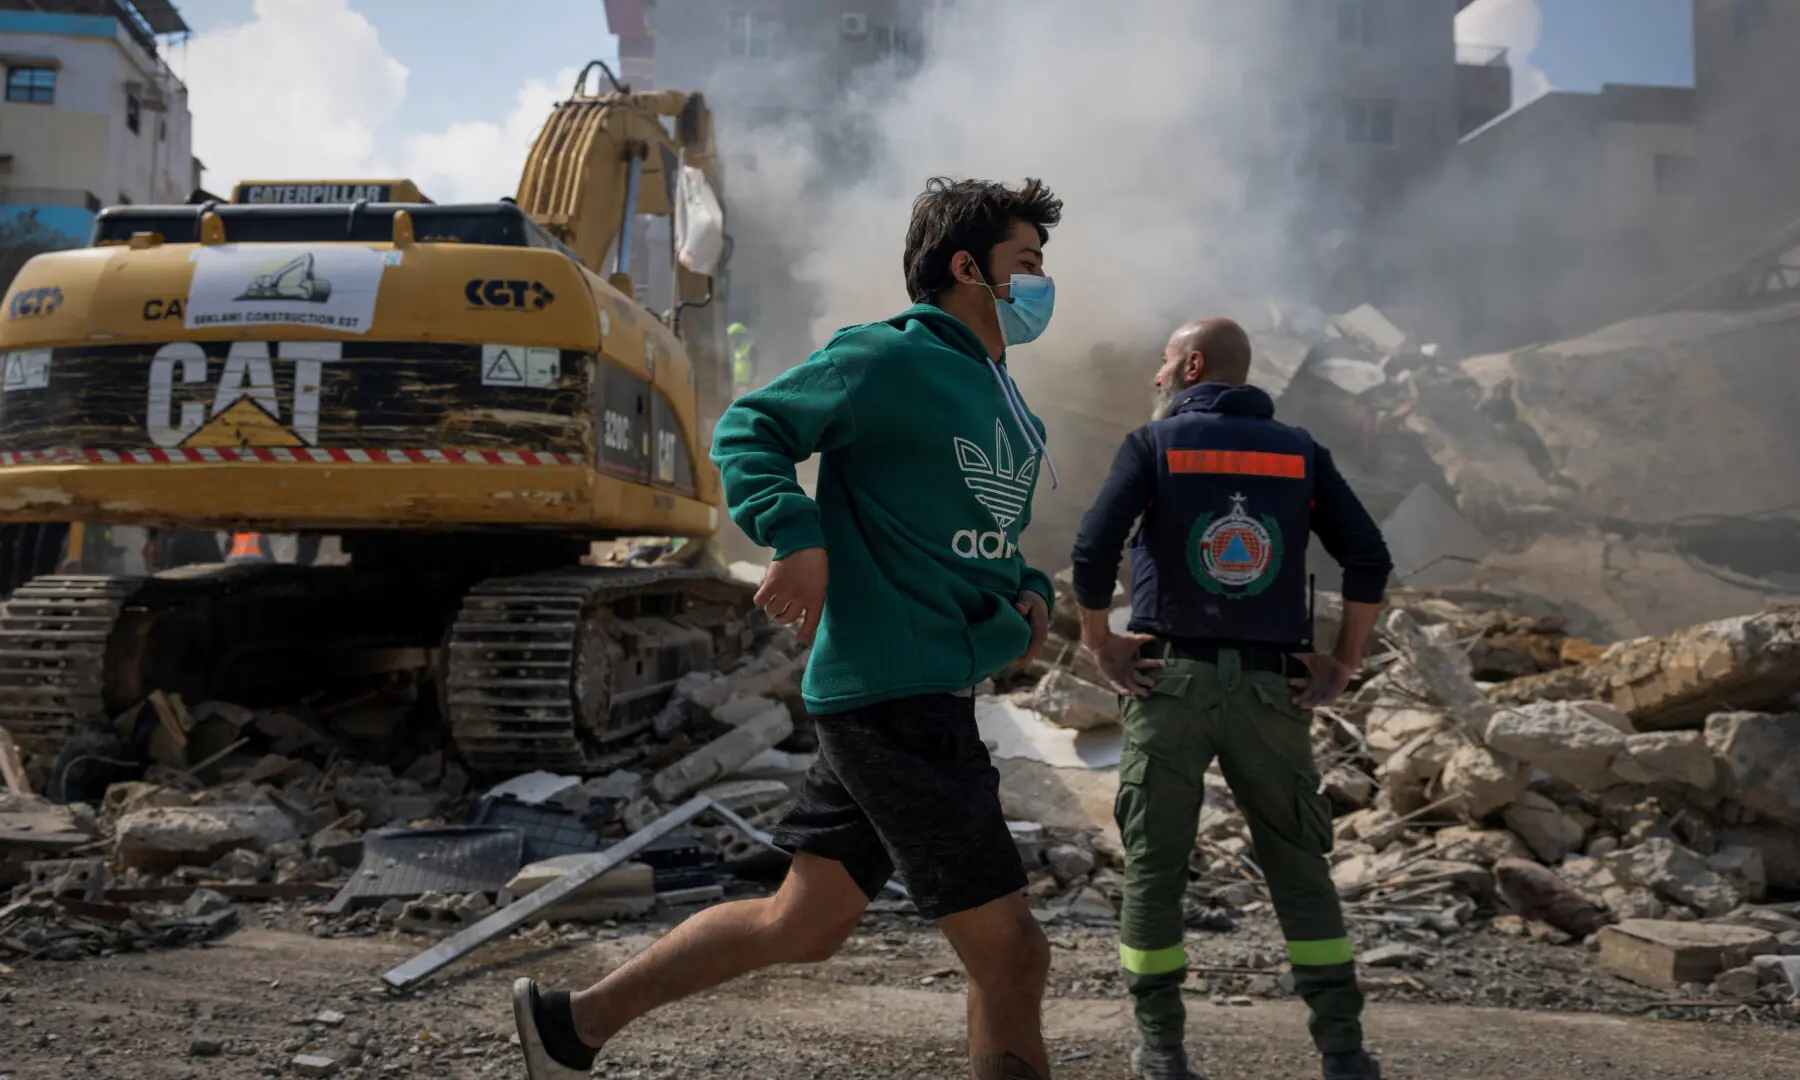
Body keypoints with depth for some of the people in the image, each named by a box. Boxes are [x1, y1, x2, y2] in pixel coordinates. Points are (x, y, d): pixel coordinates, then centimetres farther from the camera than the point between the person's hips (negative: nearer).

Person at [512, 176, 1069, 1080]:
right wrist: (797, 535, -25)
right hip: (891, 694, -10)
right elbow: (747, 429, -9)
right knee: (1010, 955, -4)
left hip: (934, 695, 10)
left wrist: (1027, 593, 7)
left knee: (802, 925, 16)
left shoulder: (1011, 413, 18)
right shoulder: (888, 358, -9)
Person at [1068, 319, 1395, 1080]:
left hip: (1170, 680, -2)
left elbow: (1093, 548, -12)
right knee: (1299, 869, 10)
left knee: (1154, 867, 7)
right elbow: (1369, 560, 1)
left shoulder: (1154, 444, 1)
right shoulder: (1300, 453, 9)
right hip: (1271, 689, 2)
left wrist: (1100, 644, -2)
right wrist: (1343, 664, 5)